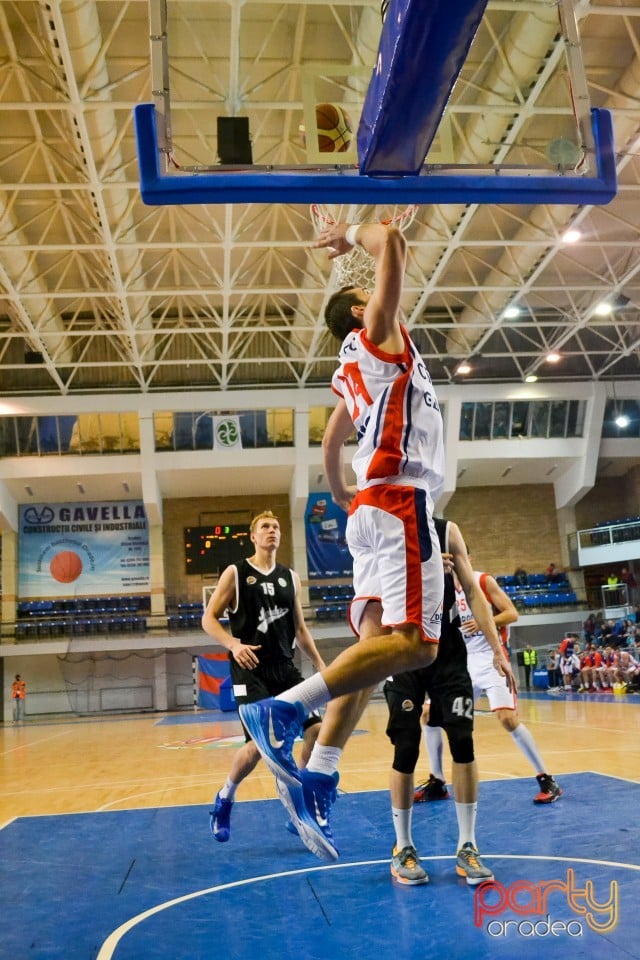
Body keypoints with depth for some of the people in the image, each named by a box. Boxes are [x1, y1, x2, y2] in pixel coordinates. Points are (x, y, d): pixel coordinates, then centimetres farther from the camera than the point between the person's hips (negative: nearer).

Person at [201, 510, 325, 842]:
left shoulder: (290, 577, 11)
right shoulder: (235, 573, -2)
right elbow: (208, 619, -5)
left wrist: (320, 664, 11)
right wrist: (234, 644, -22)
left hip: (284, 667, 5)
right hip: (250, 669, -5)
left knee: (316, 730, -4)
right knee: (260, 743, -14)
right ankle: (224, 799, 14)